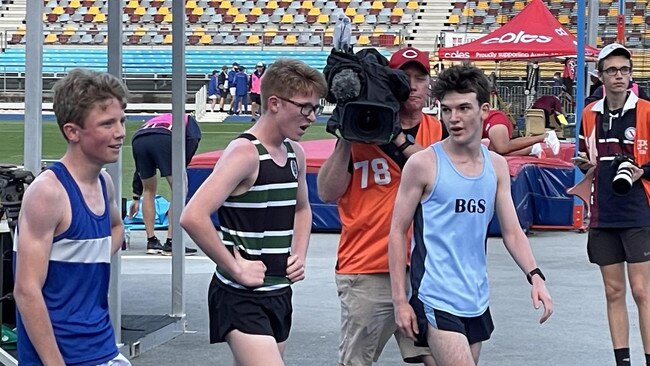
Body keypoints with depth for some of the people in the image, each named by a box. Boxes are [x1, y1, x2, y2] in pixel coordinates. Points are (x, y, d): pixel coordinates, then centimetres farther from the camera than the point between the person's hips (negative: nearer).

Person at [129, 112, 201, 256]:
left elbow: (140, 169, 45)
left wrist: (136, 197, 50)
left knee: (149, 190, 23)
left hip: (138, 139, 5)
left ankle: (152, 242, 22)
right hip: (164, 139, -5)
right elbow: (193, 139, 7)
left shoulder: (153, 121, 44)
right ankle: (171, 243, 3)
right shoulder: (188, 120, 34)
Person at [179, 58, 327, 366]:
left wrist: (299, 255, 12)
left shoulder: (295, 154, 9)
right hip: (241, 297, -8)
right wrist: (236, 269, -20)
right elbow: (193, 217, -26)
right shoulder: (244, 153, -16)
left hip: (279, 293, 9)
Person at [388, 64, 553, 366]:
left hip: (477, 301, 6)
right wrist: (400, 300, -9)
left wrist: (535, 276, -8)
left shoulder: (497, 166, 7)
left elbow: (512, 231, 9)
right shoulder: (424, 164, -8)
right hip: (437, 302, -6)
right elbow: (397, 232, -5)